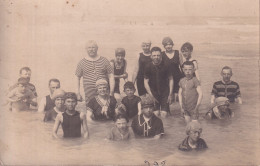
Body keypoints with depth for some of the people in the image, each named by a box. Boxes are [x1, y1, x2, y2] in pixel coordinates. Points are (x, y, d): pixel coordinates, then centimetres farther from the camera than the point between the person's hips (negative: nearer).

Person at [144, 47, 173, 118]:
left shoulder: (166, 65, -6)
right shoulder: (148, 67, -5)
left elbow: (170, 79, 3)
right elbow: (146, 82, 1)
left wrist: (170, 94, 0)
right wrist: (151, 95, -6)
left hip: (165, 92, 0)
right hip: (153, 92, 1)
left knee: (164, 114, -7)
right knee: (155, 113, -4)